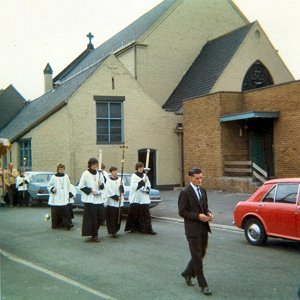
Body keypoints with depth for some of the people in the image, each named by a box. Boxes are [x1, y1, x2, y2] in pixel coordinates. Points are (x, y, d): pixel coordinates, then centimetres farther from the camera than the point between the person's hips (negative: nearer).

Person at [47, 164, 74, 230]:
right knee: (56, 212, 1)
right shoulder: (54, 177, 1)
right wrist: (52, 189, -12)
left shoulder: (66, 176, 10)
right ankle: (56, 225, 12)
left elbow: (68, 186, 14)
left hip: (64, 199, 1)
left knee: (66, 211, -9)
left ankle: (67, 224, -9)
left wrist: (69, 194, 9)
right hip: (56, 199, -1)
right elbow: (49, 185, 8)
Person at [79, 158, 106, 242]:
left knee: (100, 216, 5)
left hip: (99, 198, 6)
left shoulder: (99, 173, 10)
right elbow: (81, 186, -5)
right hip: (89, 199, -6)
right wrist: (90, 190, -14)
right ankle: (94, 235, 5)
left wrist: (101, 184, -5)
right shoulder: (85, 174, -6)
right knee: (92, 218, -4)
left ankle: (94, 233, 23)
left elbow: (103, 186, 17)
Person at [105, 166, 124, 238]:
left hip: (119, 202, 5)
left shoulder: (119, 179, 10)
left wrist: (121, 186, -14)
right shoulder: (109, 180, -3)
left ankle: (115, 231, 19)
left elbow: (122, 190, 6)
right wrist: (116, 197, -14)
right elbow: (109, 191, -9)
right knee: (112, 218, -4)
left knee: (118, 218, 8)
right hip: (111, 202, -5)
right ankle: (113, 232, 1)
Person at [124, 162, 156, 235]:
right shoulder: (134, 176, -4)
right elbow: (133, 186, -14)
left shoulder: (145, 175, 12)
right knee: (134, 214, 4)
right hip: (136, 198, -4)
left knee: (146, 213, -2)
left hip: (144, 198, 4)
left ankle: (148, 229, -4)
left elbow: (148, 184, 18)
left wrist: (147, 189, -3)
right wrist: (142, 182, -20)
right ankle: (133, 228, 20)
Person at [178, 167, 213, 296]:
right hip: (193, 229, -7)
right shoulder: (185, 193, -12)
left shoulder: (202, 190, 11)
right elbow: (182, 212, -13)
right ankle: (203, 285, 6)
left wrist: (208, 213, -2)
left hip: (204, 228, 7)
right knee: (197, 257, -1)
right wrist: (198, 216, -20)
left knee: (201, 254, 16)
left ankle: (187, 273, 37)